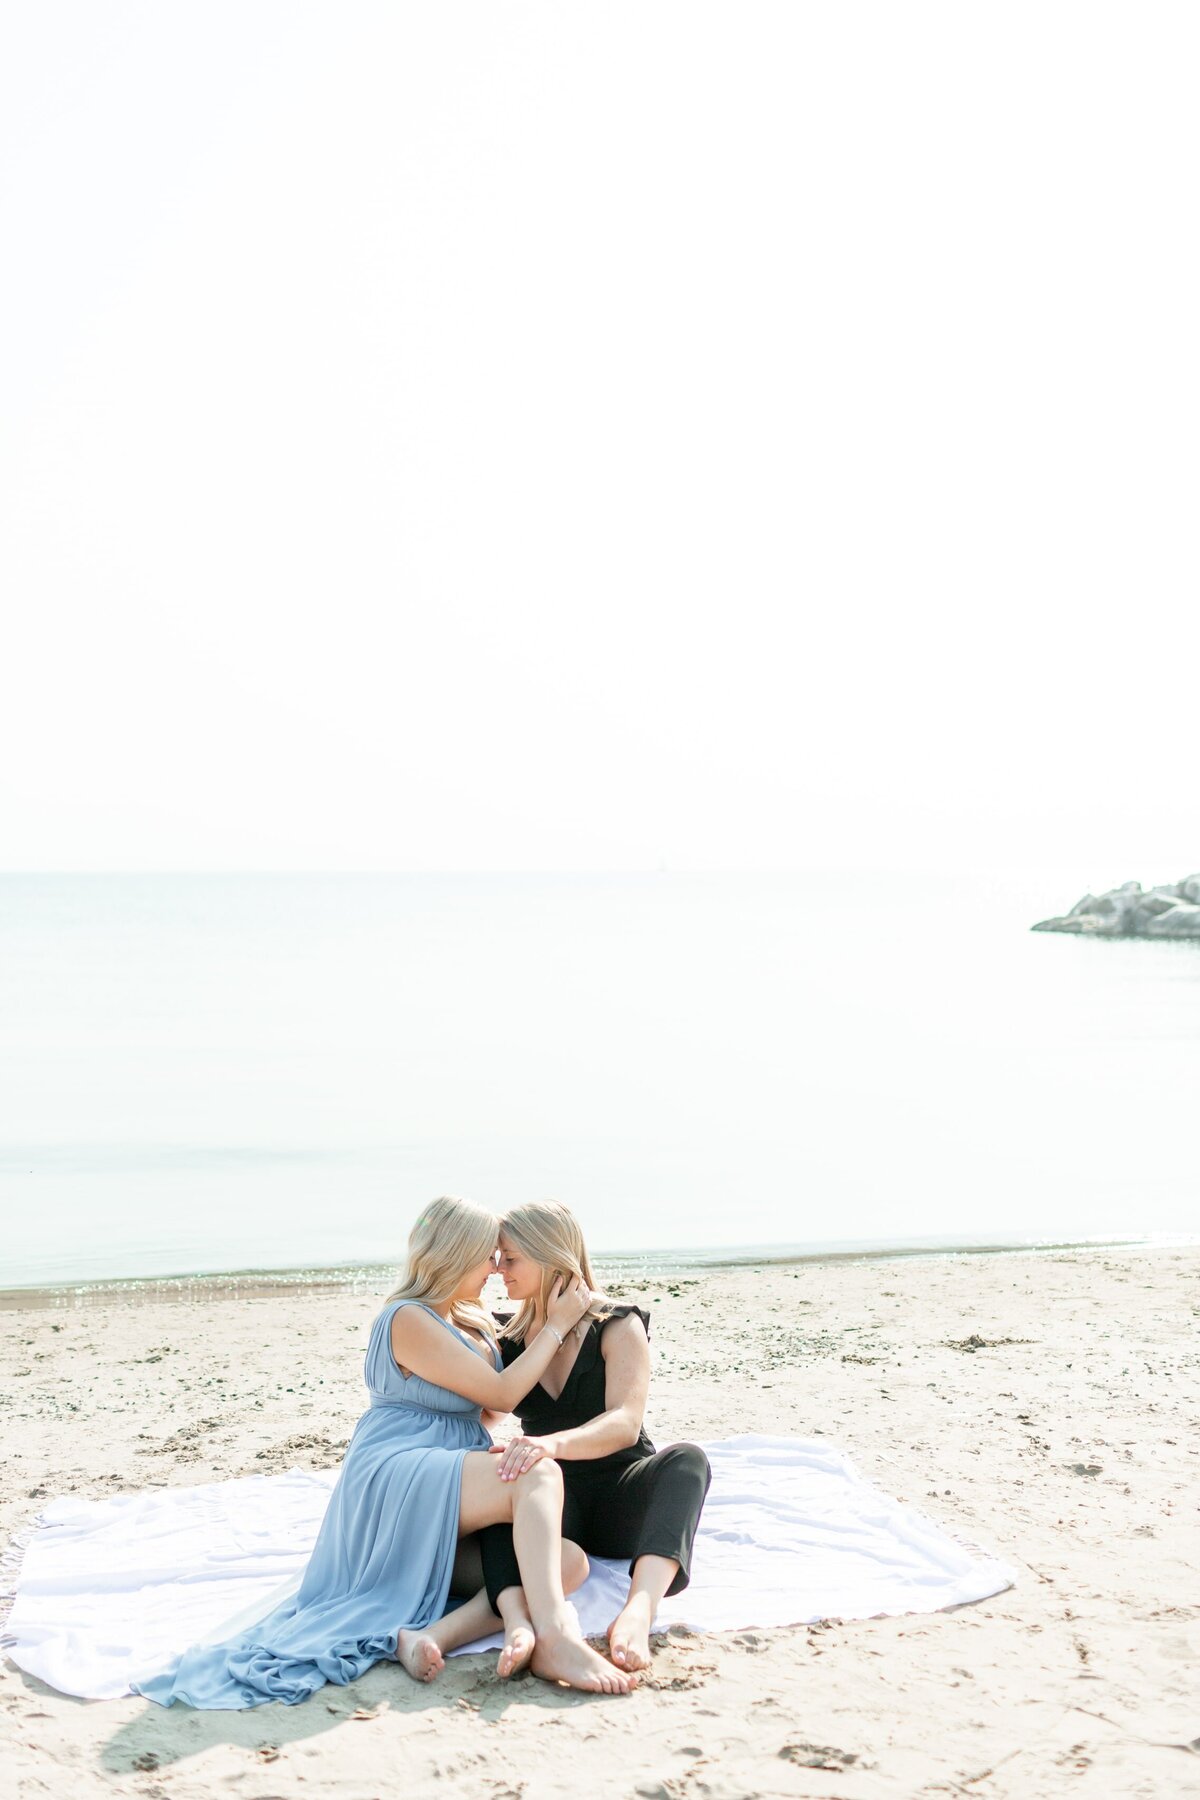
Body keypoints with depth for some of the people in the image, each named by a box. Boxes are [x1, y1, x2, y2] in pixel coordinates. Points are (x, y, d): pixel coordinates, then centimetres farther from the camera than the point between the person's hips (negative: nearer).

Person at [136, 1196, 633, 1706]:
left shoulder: (469, 1319, 18)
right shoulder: (410, 1320, -10)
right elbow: (502, 1394, -11)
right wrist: (557, 1325, -4)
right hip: (397, 1479, -9)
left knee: (567, 1561, -14)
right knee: (538, 1473, -33)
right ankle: (553, 1636, -48)